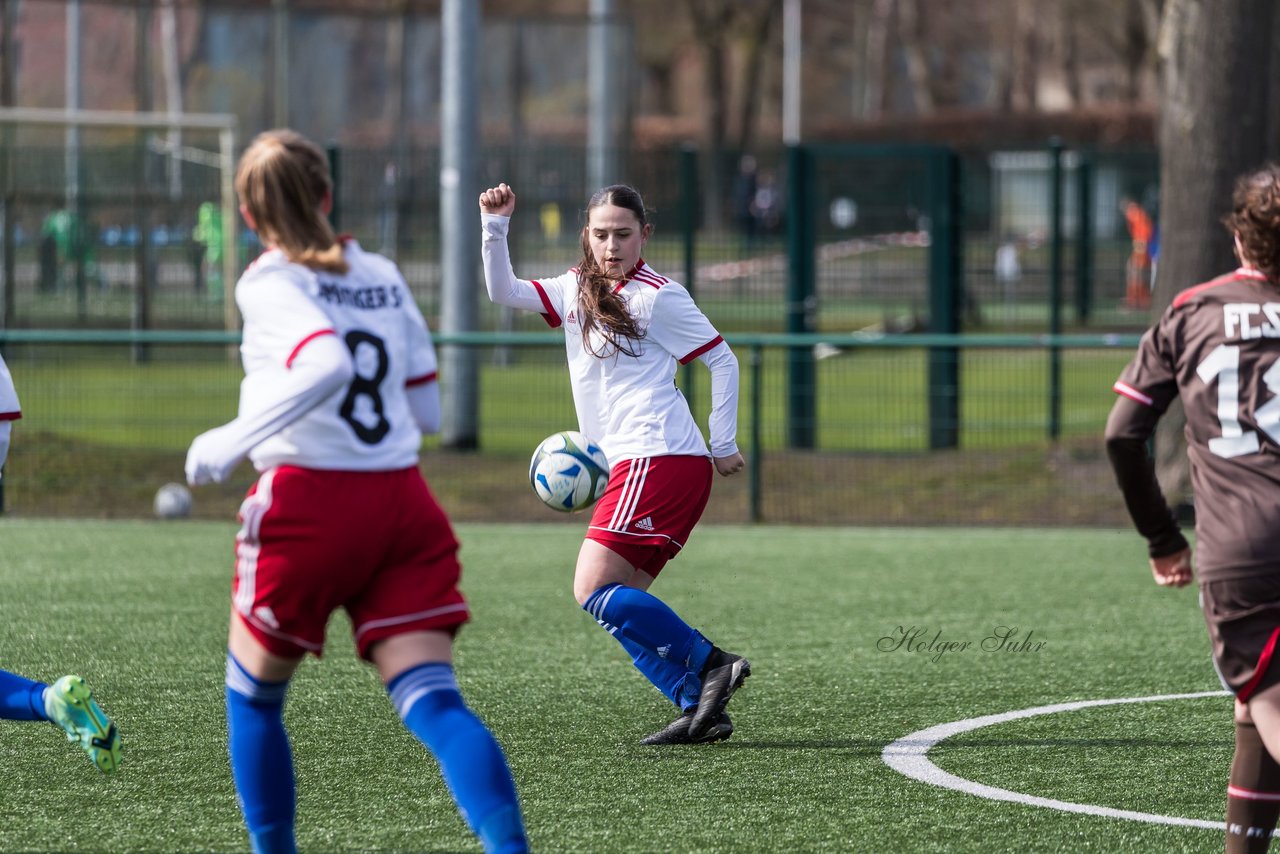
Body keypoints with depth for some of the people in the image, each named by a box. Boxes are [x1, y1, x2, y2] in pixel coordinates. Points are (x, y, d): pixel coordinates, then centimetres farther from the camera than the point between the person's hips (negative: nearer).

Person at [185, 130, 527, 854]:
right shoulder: (385, 278, 14)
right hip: (403, 500, 4)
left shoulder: (269, 283, -4)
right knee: (433, 699, -7)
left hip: (307, 502, -4)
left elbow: (328, 365, -23)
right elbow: (427, 411, 16)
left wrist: (233, 441, -18)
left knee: (253, 695, 17)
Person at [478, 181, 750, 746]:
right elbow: (503, 292, 11)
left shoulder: (657, 296, -4)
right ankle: (700, 708, -2)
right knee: (622, 608, 2)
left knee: (596, 591, -16)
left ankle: (711, 664, -16)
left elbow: (722, 360, 0)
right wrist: (495, 226, -3)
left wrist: (723, 445, 0)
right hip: (633, 466, 9)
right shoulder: (576, 291, 17)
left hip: (658, 460, -9)